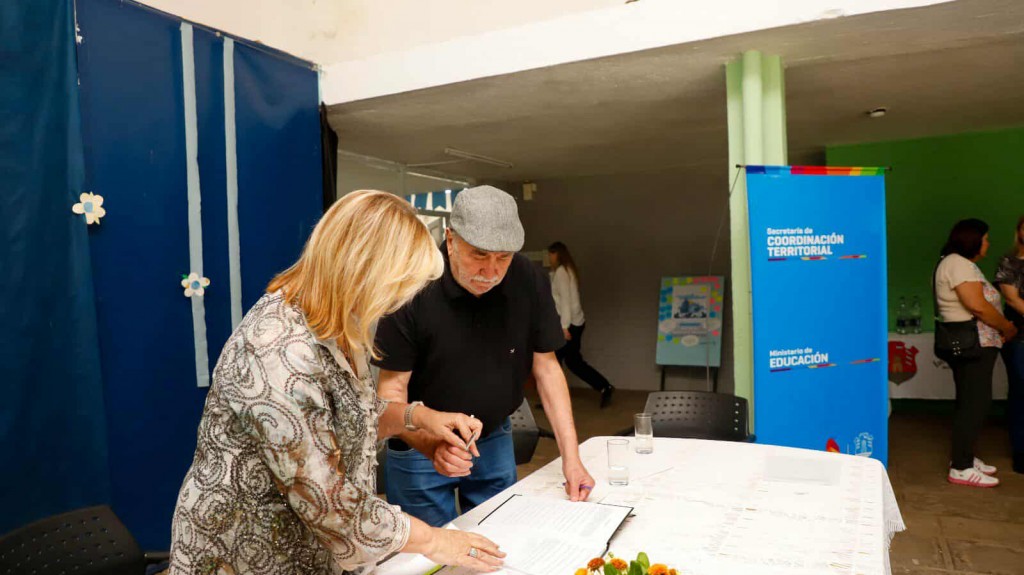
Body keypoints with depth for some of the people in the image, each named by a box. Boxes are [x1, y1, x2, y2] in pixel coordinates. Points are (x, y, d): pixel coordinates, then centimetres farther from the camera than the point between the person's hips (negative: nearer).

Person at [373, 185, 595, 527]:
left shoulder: (530, 282, -15)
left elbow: (546, 367, -7)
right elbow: (392, 389, -18)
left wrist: (571, 457, -12)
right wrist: (432, 447, -36)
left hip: (495, 442, 3)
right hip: (421, 447, -3)